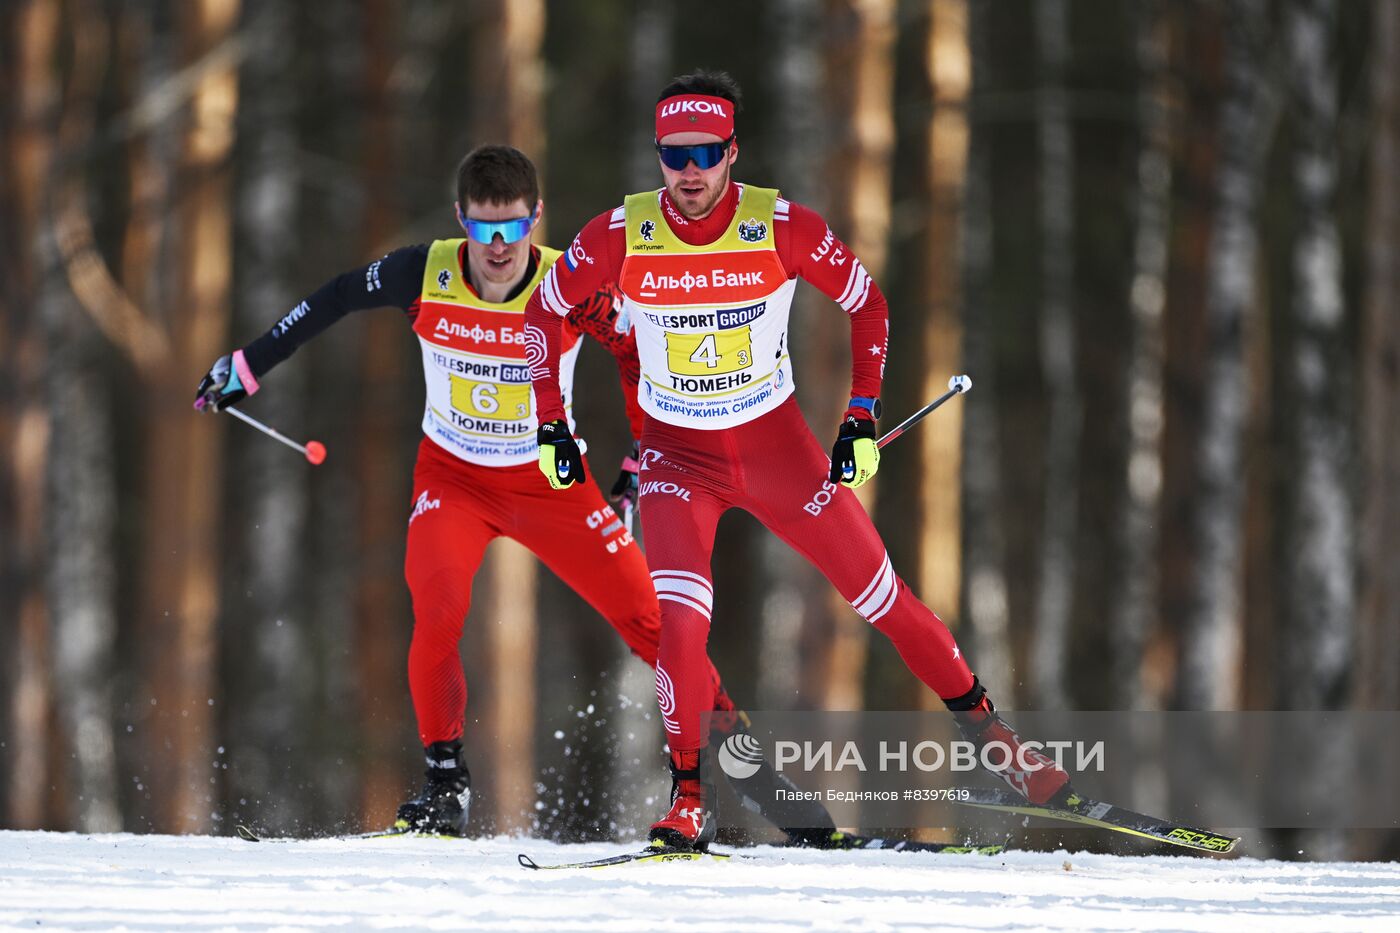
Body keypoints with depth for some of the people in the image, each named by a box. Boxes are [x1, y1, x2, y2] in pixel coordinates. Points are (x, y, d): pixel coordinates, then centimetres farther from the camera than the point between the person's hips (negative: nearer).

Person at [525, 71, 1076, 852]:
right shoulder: (621, 236, -16)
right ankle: (691, 799, -9)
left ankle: (983, 724, 24)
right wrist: (552, 427, -1)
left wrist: (863, 419, -7)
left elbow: (867, 303, -3)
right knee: (680, 617, -22)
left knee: (881, 596, 4)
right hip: (679, 455, 0)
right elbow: (547, 311, 1)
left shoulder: (782, 227, -18)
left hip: (776, 443, 0)